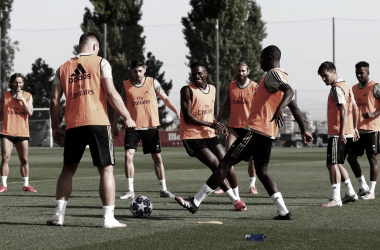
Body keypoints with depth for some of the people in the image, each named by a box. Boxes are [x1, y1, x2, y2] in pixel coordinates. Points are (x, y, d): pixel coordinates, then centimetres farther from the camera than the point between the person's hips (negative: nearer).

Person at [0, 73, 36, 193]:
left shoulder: (27, 96, 6)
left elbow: (30, 112, -6)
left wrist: (22, 99, -12)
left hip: (22, 132, 1)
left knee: (24, 160, 7)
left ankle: (26, 184, 18)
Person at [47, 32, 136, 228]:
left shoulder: (63, 68, 13)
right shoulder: (100, 63, 2)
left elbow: (54, 100, 9)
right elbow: (111, 93, -6)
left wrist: (55, 128, 16)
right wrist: (127, 117, 0)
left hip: (73, 125, 4)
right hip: (98, 123, -4)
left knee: (68, 169, 17)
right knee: (106, 169, 1)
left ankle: (59, 214, 12)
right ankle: (108, 218, -4)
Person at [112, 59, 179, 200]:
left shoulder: (153, 83, 1)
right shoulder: (126, 85, 1)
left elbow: (165, 99, 9)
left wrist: (177, 112, -1)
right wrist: (115, 125, 11)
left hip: (151, 126, 1)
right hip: (133, 127, -1)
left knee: (157, 157, 5)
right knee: (128, 155, -14)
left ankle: (163, 189, 16)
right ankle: (130, 190, -7)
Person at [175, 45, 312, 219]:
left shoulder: (273, 74, -9)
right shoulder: (283, 78, 20)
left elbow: (289, 91, -28)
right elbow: (295, 109, 25)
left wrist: (279, 108, -46)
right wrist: (304, 131, 31)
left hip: (255, 130, -9)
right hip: (269, 134, 9)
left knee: (225, 163, -6)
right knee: (262, 171, 15)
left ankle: (195, 202, -4)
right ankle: (284, 212, 4)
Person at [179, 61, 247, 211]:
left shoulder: (212, 89, 10)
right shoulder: (187, 90, -11)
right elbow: (187, 117, -18)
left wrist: (219, 126, 3)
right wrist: (211, 124, -23)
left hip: (209, 135, 7)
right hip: (192, 136, -7)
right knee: (216, 166, -14)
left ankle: (237, 198, 16)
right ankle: (235, 201, -6)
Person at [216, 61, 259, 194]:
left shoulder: (254, 87, -2)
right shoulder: (231, 86, 8)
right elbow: (225, 105, 16)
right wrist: (217, 121, 12)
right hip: (234, 126, 2)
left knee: (252, 157, 3)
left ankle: (252, 185, 15)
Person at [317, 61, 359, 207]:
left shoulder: (337, 88, -13)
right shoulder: (346, 86, 17)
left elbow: (343, 110, -22)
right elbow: (354, 108, 20)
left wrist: (342, 132, -26)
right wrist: (355, 128, 23)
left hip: (338, 134, -10)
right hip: (349, 132, 10)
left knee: (332, 164, -9)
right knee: (337, 164, 18)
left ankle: (336, 199, -13)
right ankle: (350, 193, 22)